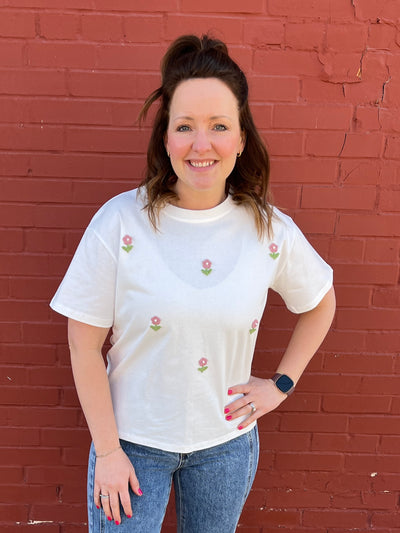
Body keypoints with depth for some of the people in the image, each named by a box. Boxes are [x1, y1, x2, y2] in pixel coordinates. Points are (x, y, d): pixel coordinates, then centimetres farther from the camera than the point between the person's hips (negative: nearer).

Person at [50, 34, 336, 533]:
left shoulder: (270, 229, -10)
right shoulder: (119, 222, -17)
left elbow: (320, 302, 8)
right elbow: (85, 345, -11)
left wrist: (282, 382, 2)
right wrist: (107, 452, -8)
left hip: (227, 441, 3)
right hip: (132, 438, -2)